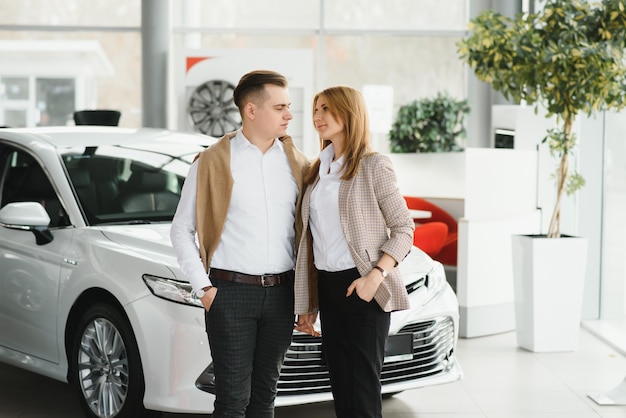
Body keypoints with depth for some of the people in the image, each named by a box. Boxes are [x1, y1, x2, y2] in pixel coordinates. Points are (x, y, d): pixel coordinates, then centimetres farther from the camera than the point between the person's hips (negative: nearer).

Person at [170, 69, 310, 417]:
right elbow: (182, 230, 1)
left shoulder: (296, 161, 7)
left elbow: (307, 227, 12)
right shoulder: (213, 162, -3)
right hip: (231, 292, -3)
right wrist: (203, 288, -6)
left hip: (281, 293, 4)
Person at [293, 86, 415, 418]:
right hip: (327, 287, 6)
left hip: (362, 287, -6)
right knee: (340, 387, 9)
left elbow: (404, 229, -6)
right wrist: (308, 306, 16)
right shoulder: (318, 171, 15)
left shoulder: (373, 166, -4)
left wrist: (376, 275, -20)